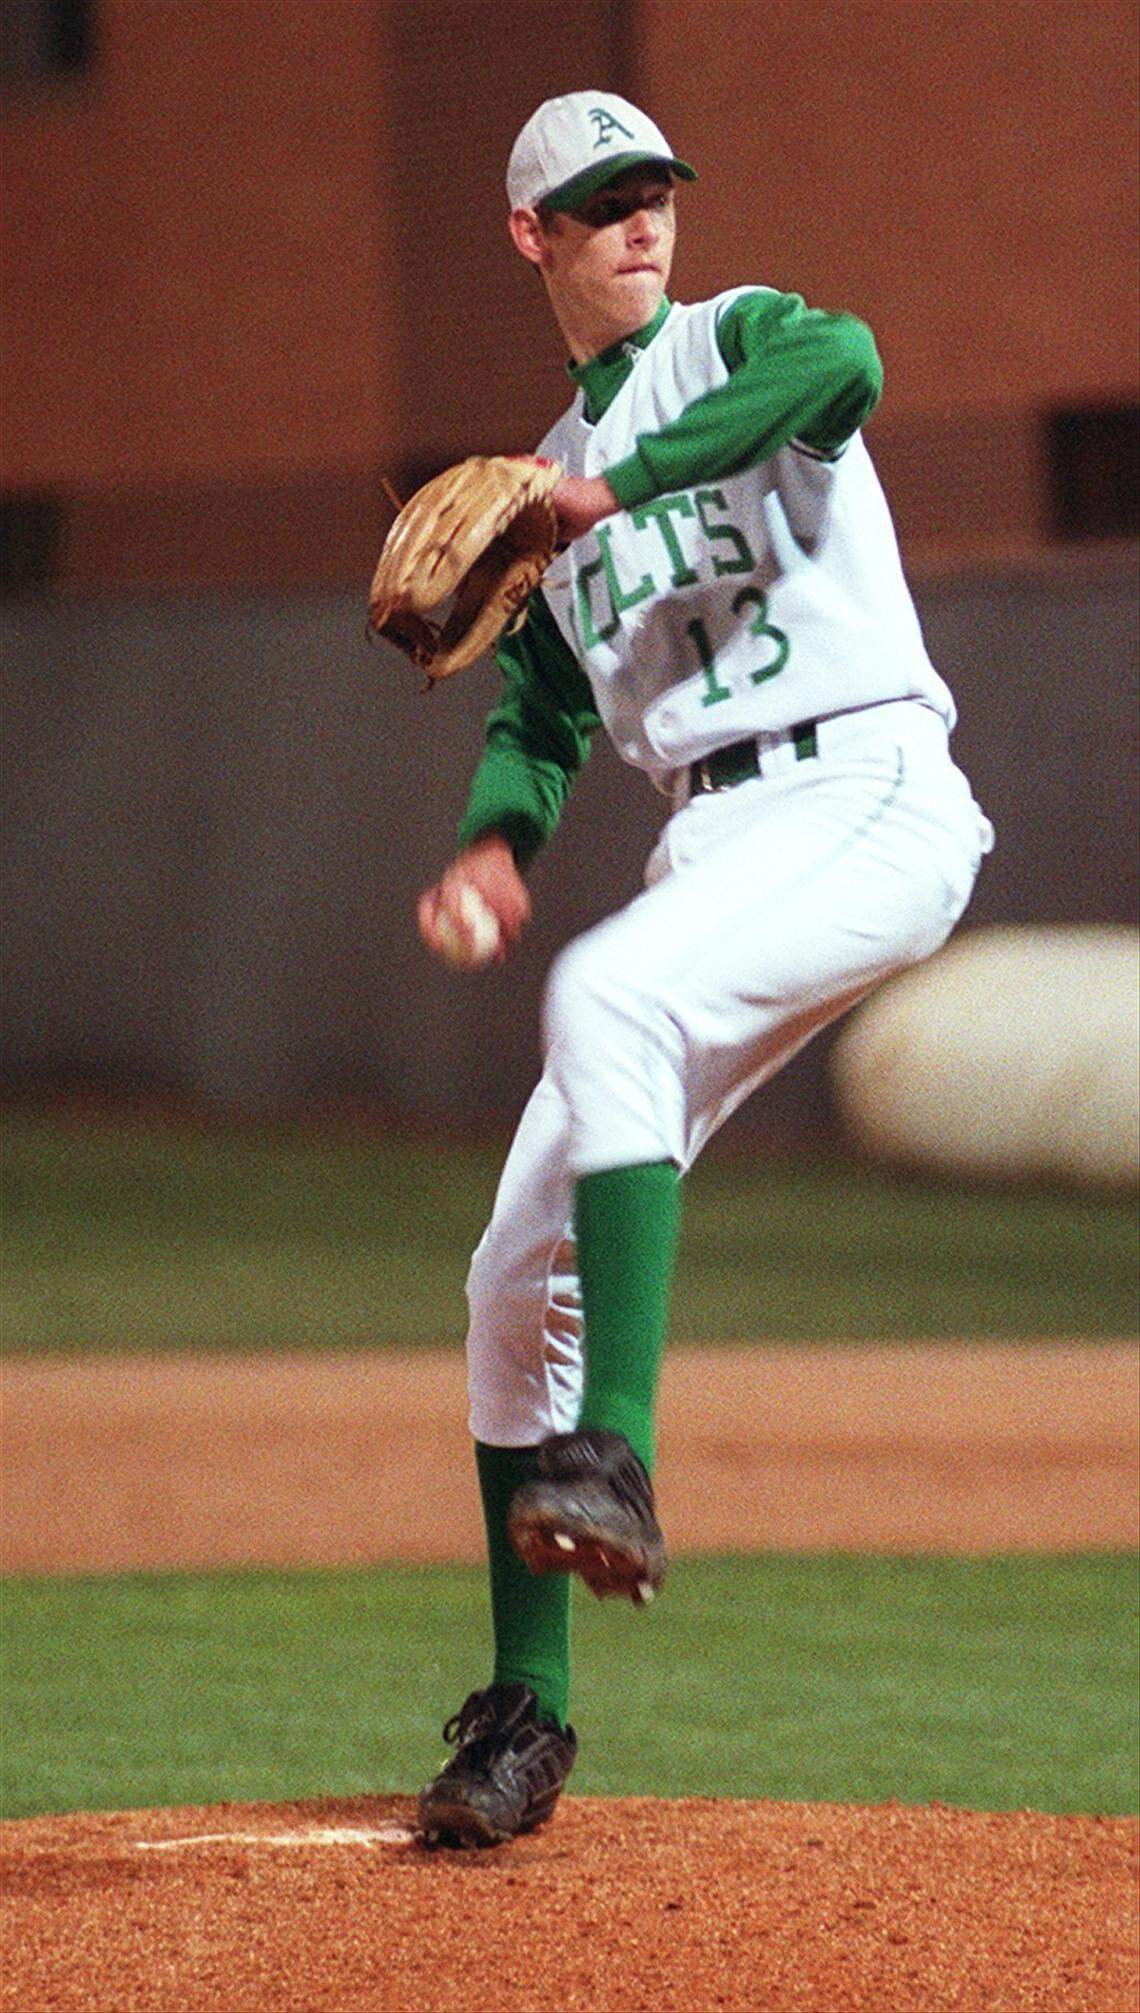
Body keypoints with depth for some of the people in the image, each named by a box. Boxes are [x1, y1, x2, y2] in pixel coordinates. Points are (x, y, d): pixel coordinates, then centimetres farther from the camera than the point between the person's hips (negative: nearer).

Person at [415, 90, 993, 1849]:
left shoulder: (737, 340, 6)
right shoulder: (549, 482, 24)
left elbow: (845, 361, -20)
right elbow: (541, 719, 21)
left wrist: (617, 489, -23)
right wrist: (498, 837, -1)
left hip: (871, 802, -7)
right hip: (712, 843, 7)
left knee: (609, 995, -35)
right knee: (520, 1270, -1)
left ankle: (616, 1463, -40)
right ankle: (525, 1713, 7)